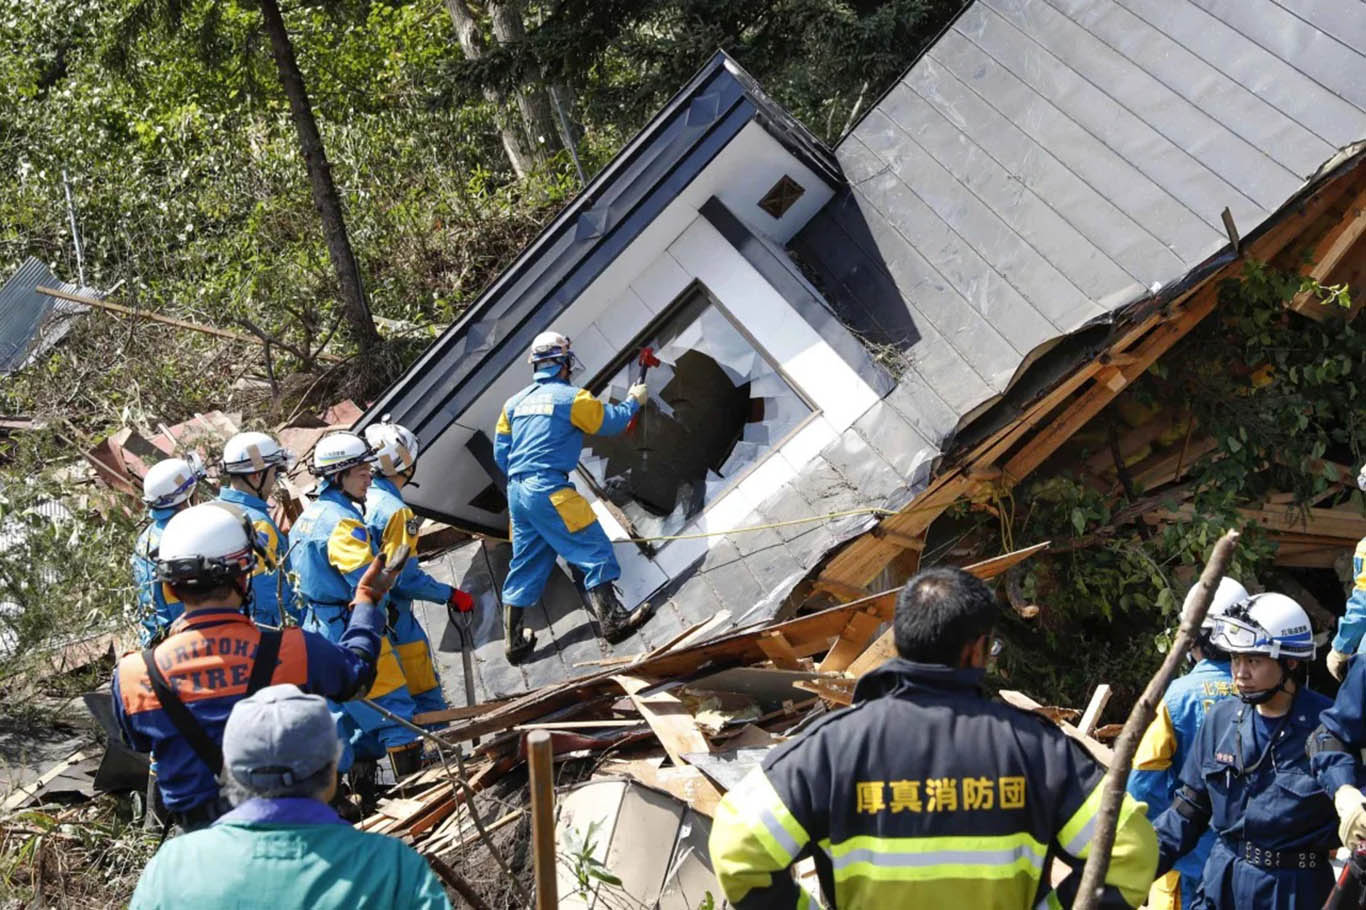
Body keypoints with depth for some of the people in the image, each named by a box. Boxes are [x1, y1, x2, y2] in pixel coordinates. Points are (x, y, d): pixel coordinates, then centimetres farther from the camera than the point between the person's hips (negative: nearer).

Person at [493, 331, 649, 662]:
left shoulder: (515, 402, 14)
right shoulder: (571, 397, -5)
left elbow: (500, 453, 16)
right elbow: (611, 421, 5)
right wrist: (634, 401, 23)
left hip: (517, 493, 7)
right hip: (550, 491, -7)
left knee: (525, 566, 13)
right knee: (594, 551, -2)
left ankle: (514, 641, 13)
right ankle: (612, 620, -7)